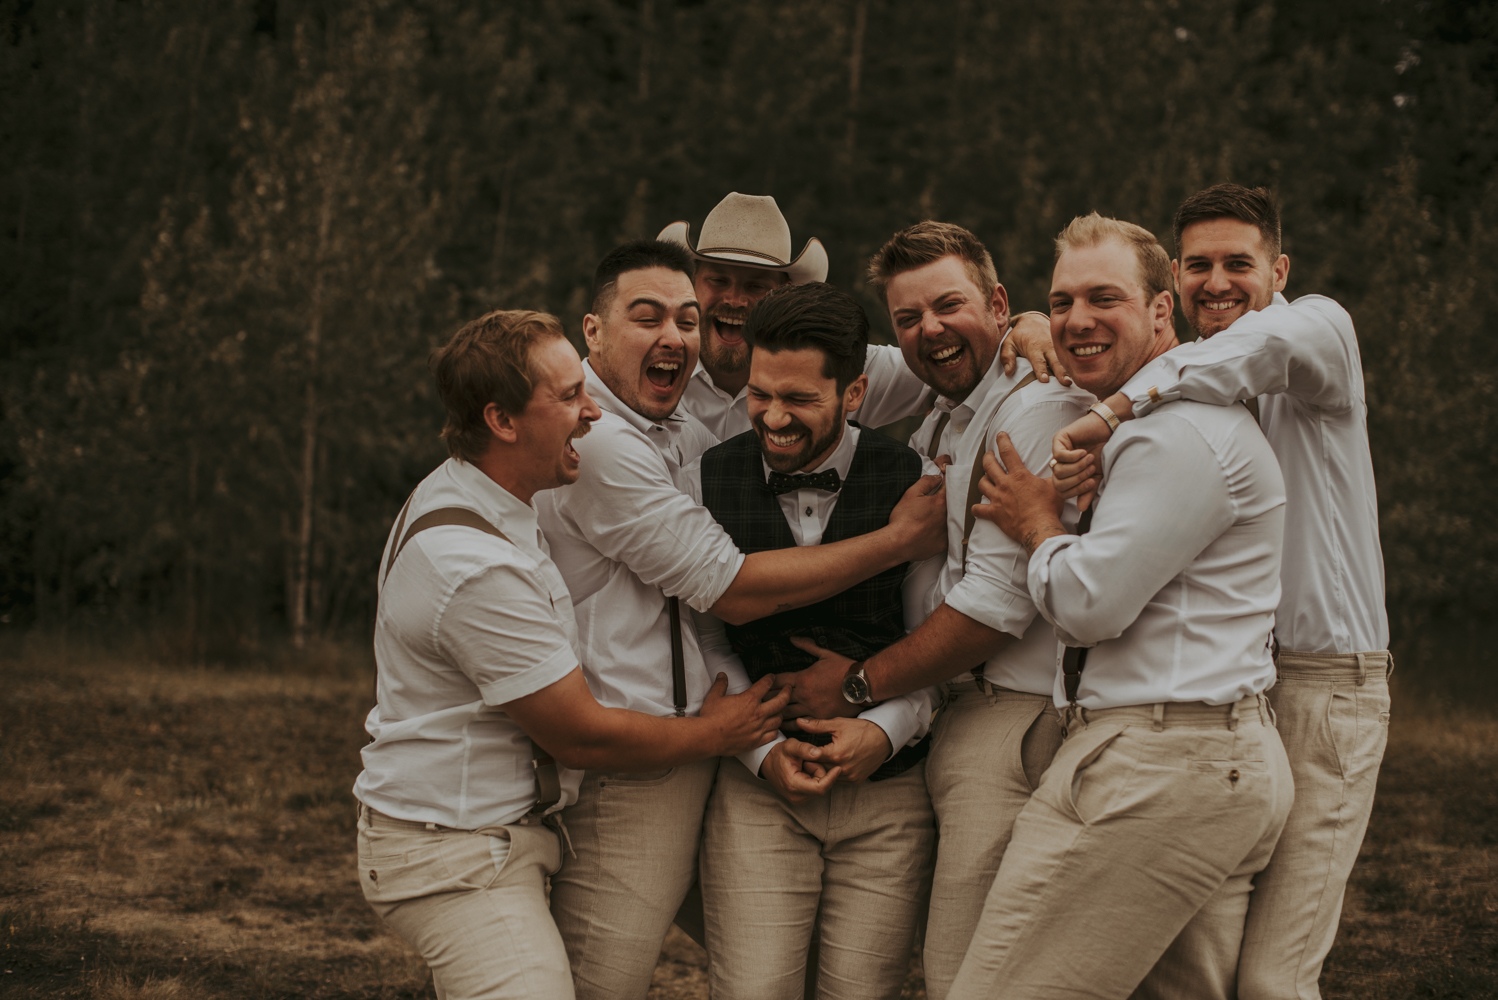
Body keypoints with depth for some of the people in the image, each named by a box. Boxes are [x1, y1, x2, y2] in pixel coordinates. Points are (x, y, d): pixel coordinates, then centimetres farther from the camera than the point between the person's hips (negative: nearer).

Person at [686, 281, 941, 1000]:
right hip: (756, 786, 1)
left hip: (888, 785, 0)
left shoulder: (912, 482, -3)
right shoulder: (708, 480, 0)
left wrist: (887, 730, -13)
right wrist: (761, 749, -6)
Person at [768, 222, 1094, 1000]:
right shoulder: (941, 426, 22)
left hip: (1011, 723, -10)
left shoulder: (1034, 411, -10)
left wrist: (861, 683, -7)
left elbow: (998, 601, -15)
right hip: (964, 717, 10)